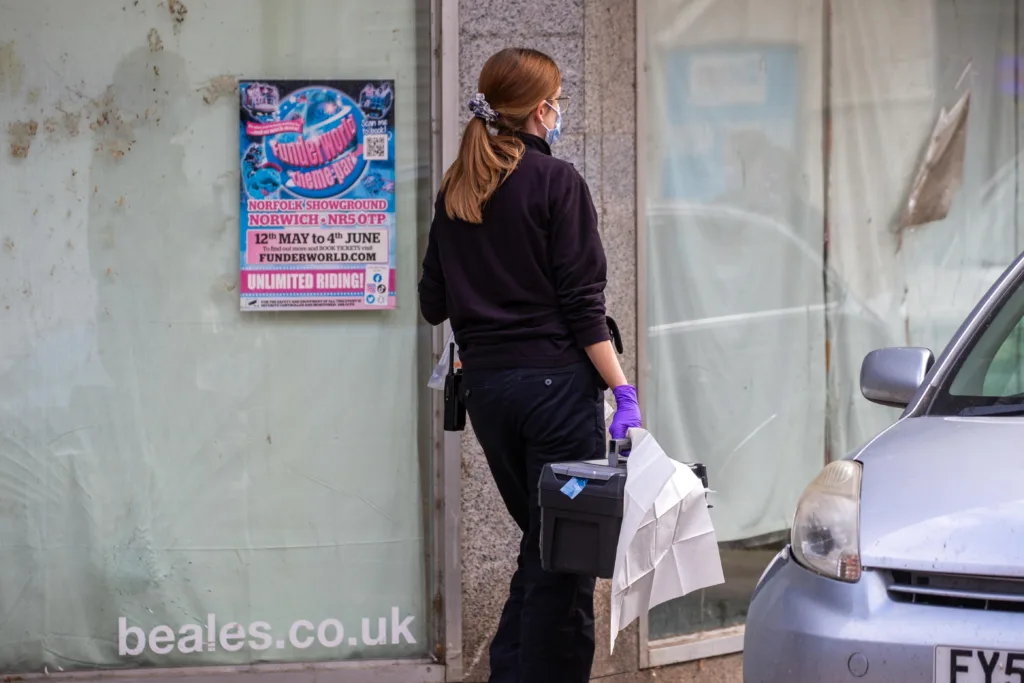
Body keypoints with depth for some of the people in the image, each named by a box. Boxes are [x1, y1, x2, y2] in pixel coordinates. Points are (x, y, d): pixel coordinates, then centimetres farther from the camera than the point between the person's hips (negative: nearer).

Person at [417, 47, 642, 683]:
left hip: (486, 385, 7)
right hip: (555, 380, -6)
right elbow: (582, 301, -13)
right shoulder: (556, 182, -8)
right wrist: (623, 391, -13)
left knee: (539, 540, 19)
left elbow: (434, 302, 13)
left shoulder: (456, 191, 9)